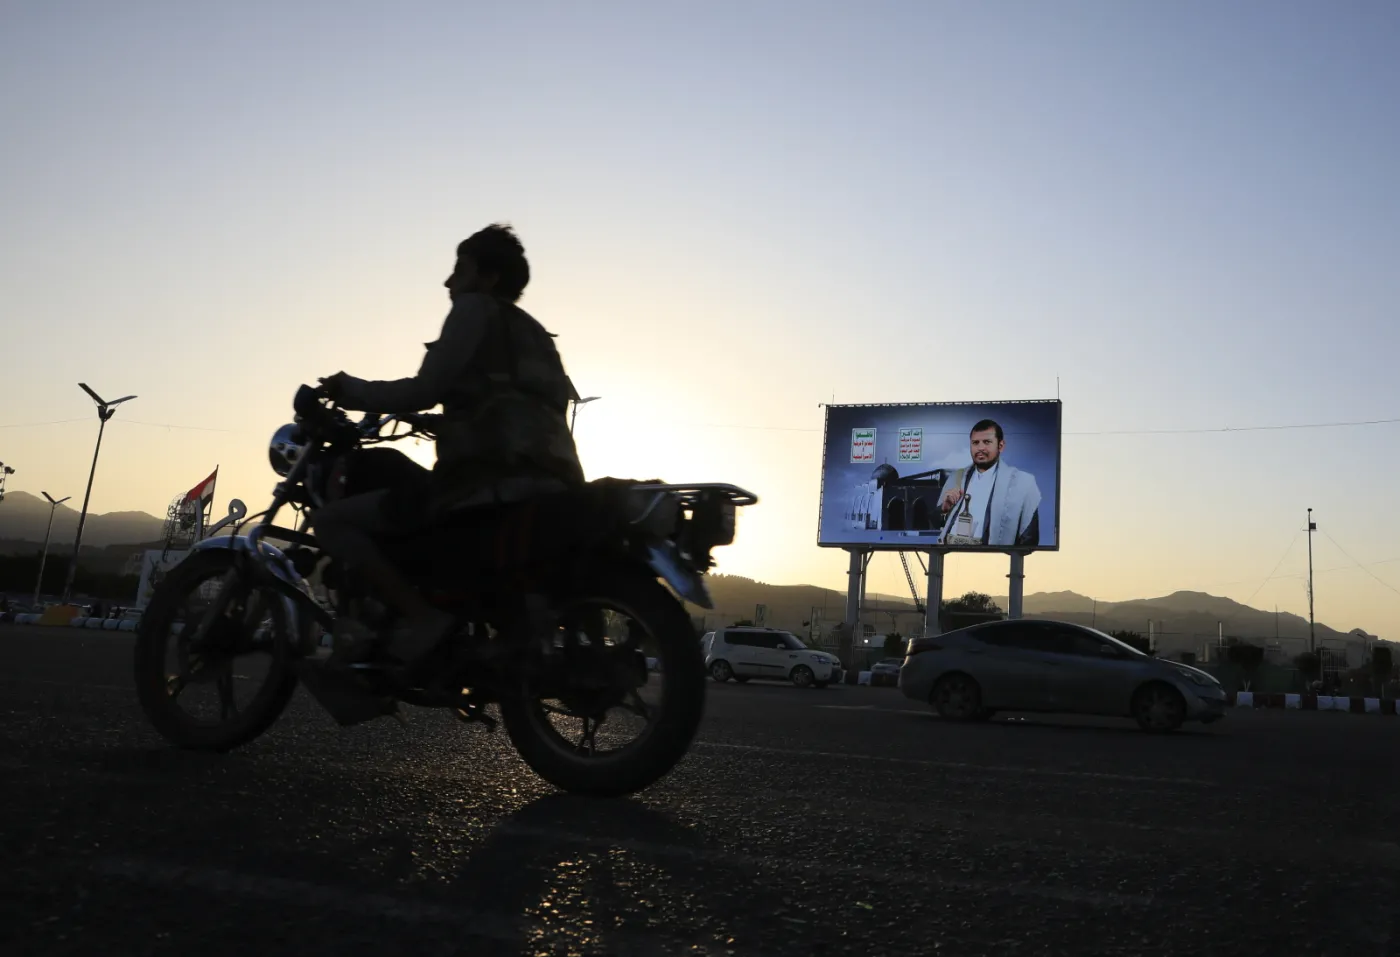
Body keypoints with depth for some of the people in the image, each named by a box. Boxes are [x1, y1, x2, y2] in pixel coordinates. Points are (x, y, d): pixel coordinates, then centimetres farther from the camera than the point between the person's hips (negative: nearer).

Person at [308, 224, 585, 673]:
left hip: (496, 479, -9)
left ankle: (421, 616, -21)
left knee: (331, 519, -5)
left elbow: (425, 390, -4)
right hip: (547, 481, 9)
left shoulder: (476, 309, 5)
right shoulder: (532, 333, 29)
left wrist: (349, 391, 9)